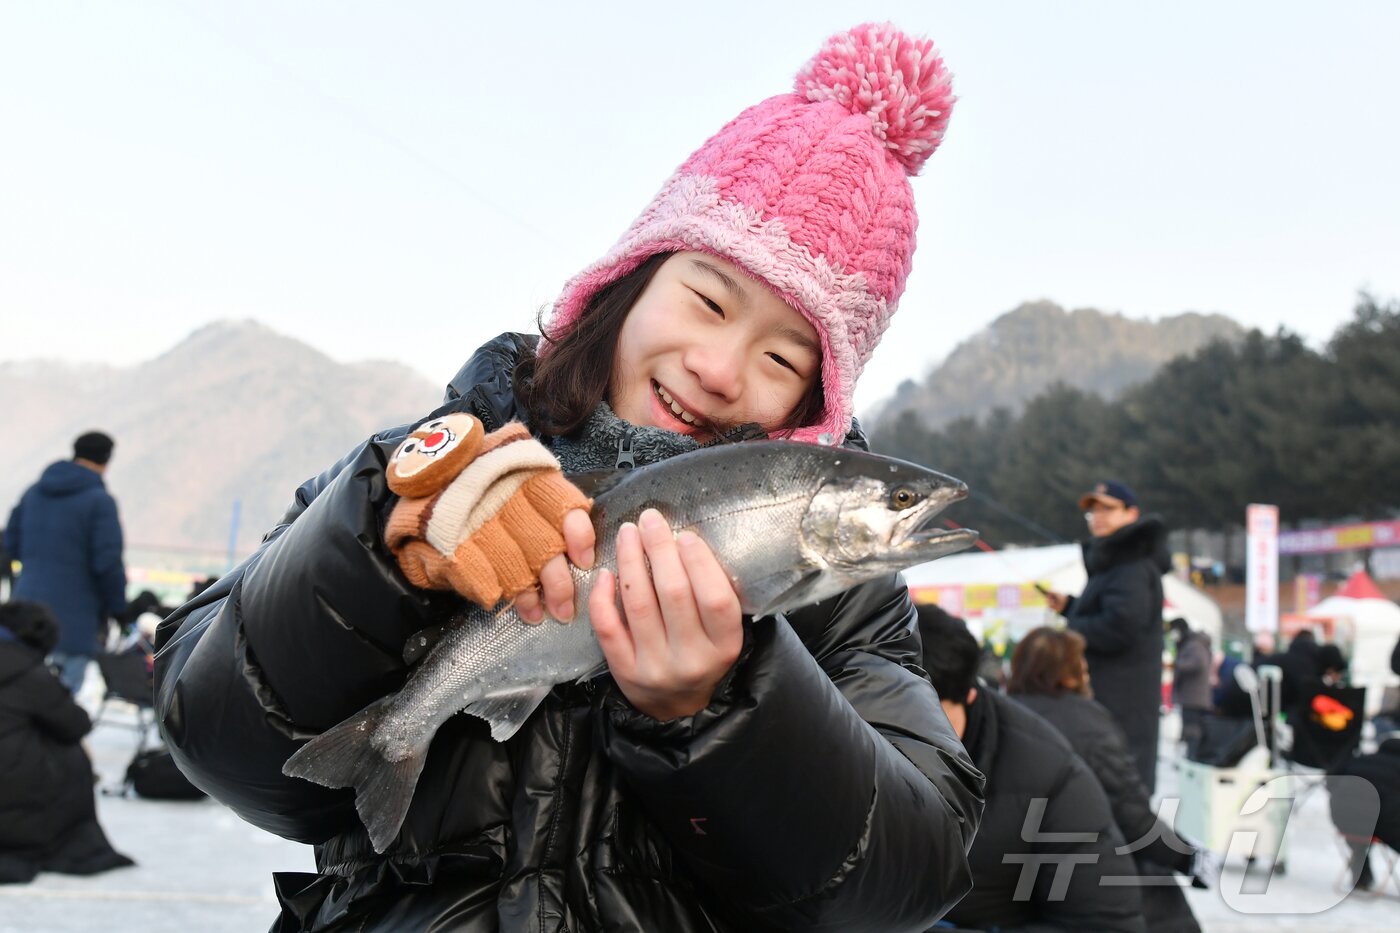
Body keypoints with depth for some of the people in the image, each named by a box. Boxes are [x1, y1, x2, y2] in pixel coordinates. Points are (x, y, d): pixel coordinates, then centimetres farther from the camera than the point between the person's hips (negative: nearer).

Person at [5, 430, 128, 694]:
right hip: (73, 620, -7)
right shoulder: (100, 501, -11)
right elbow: (108, 562, -16)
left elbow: (11, 543, 17)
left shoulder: (33, 493, 11)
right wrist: (117, 607, -4)